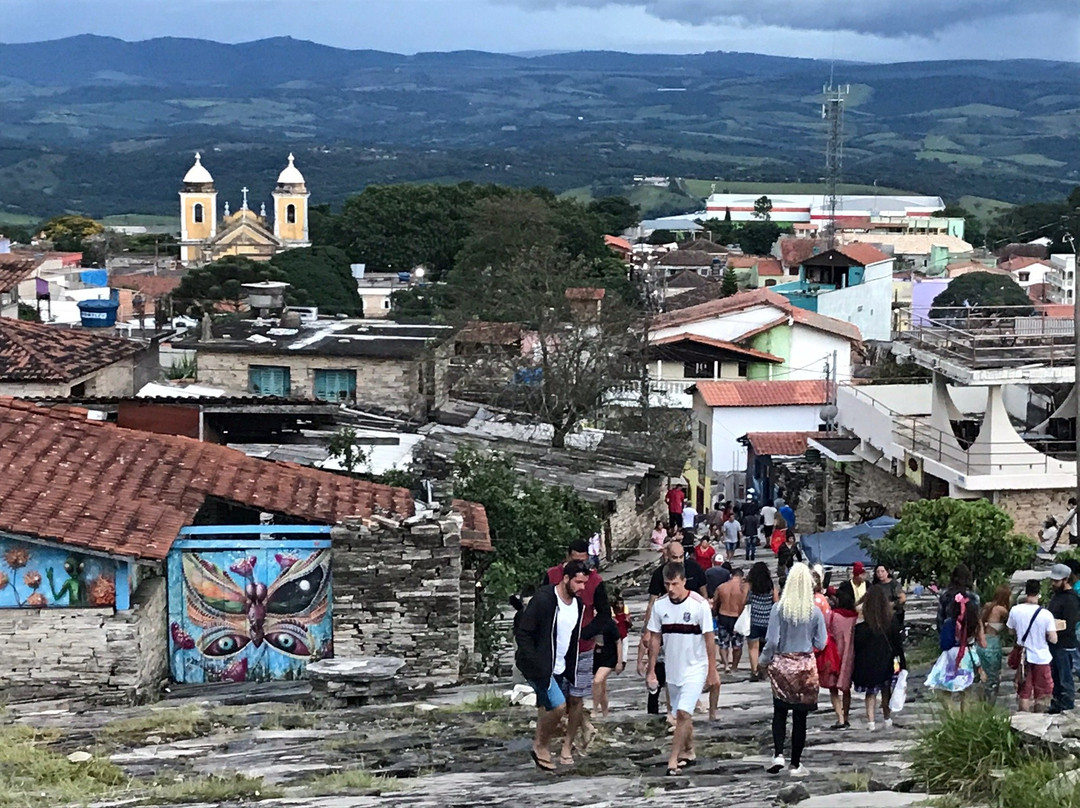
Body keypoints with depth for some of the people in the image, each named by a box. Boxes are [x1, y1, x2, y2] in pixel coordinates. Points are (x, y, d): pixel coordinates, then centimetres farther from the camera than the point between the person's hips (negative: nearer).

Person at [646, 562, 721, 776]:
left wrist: (713, 671, -7)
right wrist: (651, 670, 6)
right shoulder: (660, 605, -1)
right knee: (681, 714, 14)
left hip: (695, 668, -5)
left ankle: (673, 758, -11)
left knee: (684, 712, -15)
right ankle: (689, 752, 31)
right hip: (672, 669, 5)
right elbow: (655, 638, 6)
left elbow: (709, 639, -8)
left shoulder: (699, 604, -14)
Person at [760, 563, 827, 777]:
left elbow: (772, 641, -10)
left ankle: (778, 754, -4)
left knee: (780, 712, 13)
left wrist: (764, 660, 7)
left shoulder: (779, 609, -10)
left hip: (782, 664, 0)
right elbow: (821, 644, -3)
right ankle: (796, 764, 12)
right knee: (800, 716, 7)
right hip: (806, 666, 0)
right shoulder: (815, 612, -8)